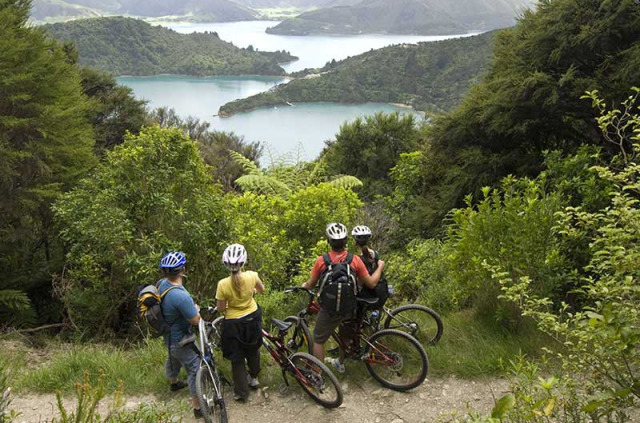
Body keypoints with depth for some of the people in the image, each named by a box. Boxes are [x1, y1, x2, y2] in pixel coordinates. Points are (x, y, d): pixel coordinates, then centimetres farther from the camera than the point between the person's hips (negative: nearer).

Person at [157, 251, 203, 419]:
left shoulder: (161, 284, -12)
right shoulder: (181, 296, -39)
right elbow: (196, 320, -26)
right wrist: (196, 308, -6)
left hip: (168, 334, 9)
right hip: (180, 339, -9)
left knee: (173, 359, 33)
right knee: (195, 369, 5)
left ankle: (174, 382, 60)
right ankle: (198, 407, 15)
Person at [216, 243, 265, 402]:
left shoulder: (223, 284, -26)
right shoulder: (252, 276, -19)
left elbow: (221, 309, -15)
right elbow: (262, 289, 3)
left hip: (233, 323, -3)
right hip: (252, 318, 3)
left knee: (237, 358, 14)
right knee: (252, 350, 28)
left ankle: (241, 392, 23)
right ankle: (254, 378, 47)